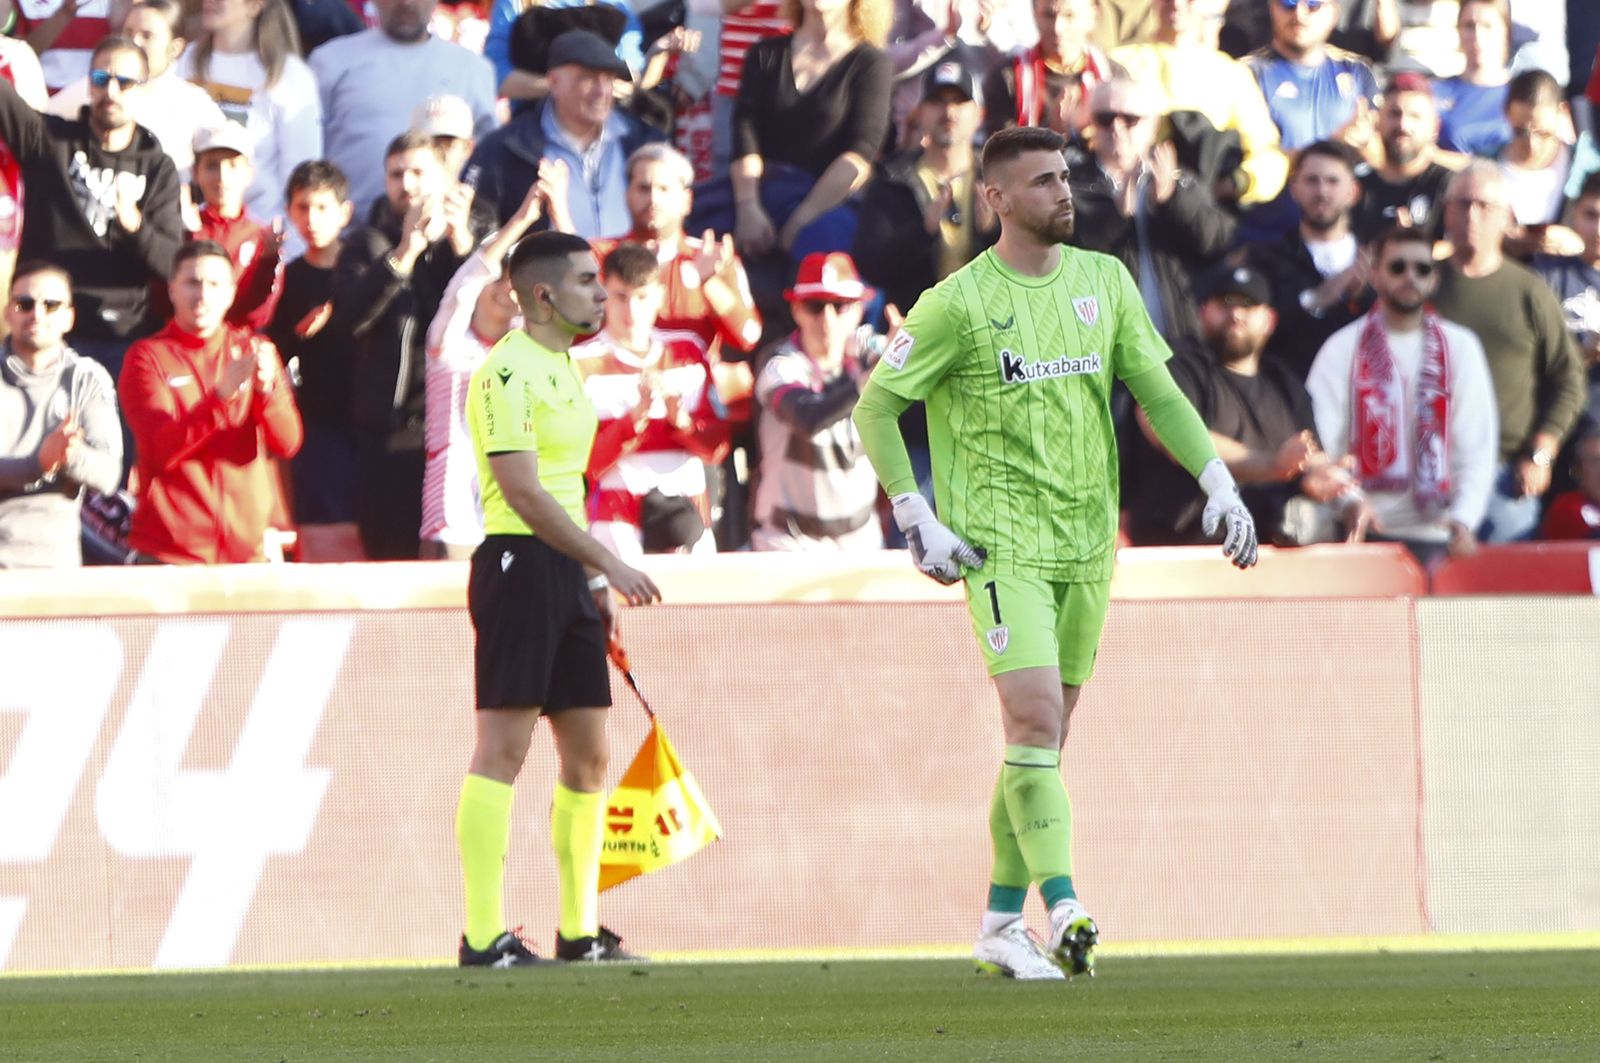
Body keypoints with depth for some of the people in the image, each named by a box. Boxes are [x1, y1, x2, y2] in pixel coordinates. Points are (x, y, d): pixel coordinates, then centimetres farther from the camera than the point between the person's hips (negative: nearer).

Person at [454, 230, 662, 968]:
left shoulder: (565, 371, 19)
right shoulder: (508, 371, -11)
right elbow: (522, 491, -18)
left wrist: (595, 583, 21)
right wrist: (607, 562, -19)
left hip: (567, 575, 10)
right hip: (519, 565, -10)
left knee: (589, 755, 11)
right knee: (504, 748, -10)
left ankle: (580, 930, 18)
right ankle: (483, 936, -11)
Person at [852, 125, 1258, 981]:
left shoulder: (1104, 282, 9)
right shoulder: (959, 303, -6)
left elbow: (1158, 393, 13)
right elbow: (875, 405, -2)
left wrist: (1218, 483, 1)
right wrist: (916, 520, -8)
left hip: (1085, 543, 5)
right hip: (1000, 545, -5)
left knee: (1043, 740, 8)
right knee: (1035, 719, -19)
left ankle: (1001, 927, 15)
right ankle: (1063, 910, -26)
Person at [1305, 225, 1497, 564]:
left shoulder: (1460, 348, 10)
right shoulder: (1343, 349, 6)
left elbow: (1478, 447, 4)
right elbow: (1321, 444, -3)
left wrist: (1463, 519, -13)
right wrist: (1350, 503, -21)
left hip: (1437, 534, 1)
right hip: (1364, 533, -1)